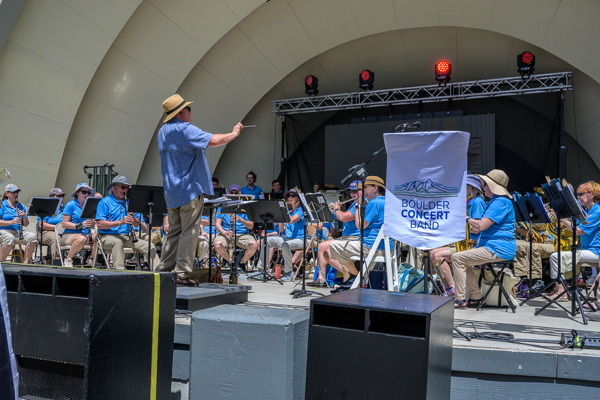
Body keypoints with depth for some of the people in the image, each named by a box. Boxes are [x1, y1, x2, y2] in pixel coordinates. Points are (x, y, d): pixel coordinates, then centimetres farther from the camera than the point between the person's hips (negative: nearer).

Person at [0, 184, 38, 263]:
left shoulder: (21, 206, 17)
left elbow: (26, 224, 15)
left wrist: (24, 216, -5)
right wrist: (11, 222, -22)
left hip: (18, 232, 5)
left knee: (32, 236, -24)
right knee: (10, 238, -38)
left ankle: (26, 262, -19)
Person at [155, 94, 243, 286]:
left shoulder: (163, 132, 15)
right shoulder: (185, 129, -14)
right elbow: (213, 140, -23)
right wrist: (234, 133, -8)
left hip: (171, 191, 9)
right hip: (189, 189, -9)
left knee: (174, 231, 14)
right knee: (189, 232, -4)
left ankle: (163, 269, 16)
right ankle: (182, 273, -2)